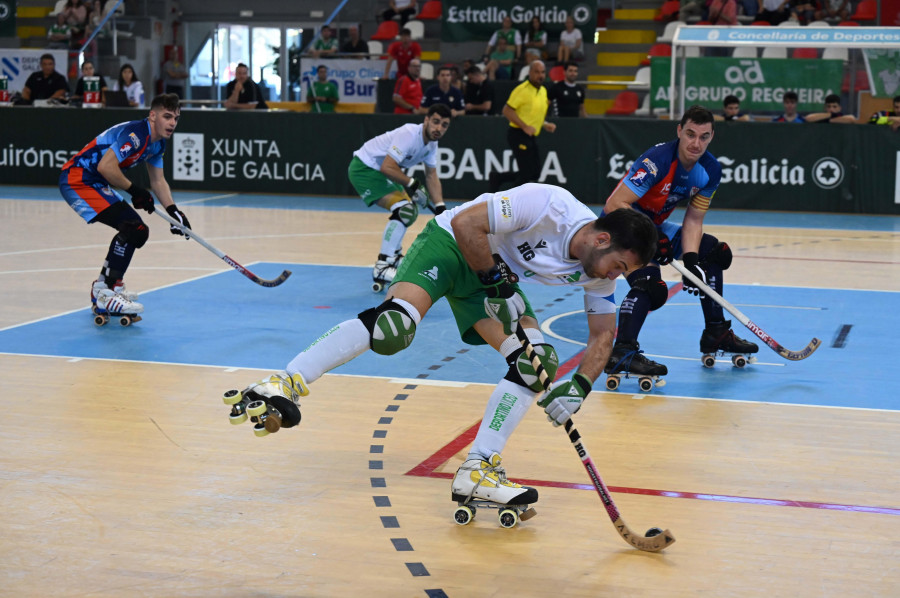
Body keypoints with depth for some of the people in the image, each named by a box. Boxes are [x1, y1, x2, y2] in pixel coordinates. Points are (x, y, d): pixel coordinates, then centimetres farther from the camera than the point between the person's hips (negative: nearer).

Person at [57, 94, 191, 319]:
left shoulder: (157, 142, 9)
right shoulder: (135, 133, -22)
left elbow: (158, 181, 18)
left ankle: (103, 285, 26)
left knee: (138, 231, 13)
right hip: (77, 179, -10)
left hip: (96, 183, 10)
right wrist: (134, 190, -17)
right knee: (131, 227, -21)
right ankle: (106, 295, -18)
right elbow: (105, 166, -29)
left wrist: (173, 211, 5)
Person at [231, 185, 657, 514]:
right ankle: (285, 383, -29)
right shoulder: (548, 206, -32)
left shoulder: (601, 270, -9)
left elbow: (603, 334, 3)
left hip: (499, 273, 7)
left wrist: (579, 387, -12)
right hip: (453, 245, -7)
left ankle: (477, 471, -6)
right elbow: (466, 223, -28)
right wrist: (497, 282, -22)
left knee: (539, 363, -9)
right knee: (393, 326, -32)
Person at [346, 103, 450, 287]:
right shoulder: (409, 134, -26)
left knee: (411, 208, 24)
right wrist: (411, 184, -19)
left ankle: (392, 256, 37)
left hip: (379, 171, 11)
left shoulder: (431, 143, 2)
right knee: (404, 209, -25)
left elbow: (432, 176, 9)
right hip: (363, 168, -11)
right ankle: (382, 268, -28)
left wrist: (440, 207, -2)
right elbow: (387, 167, -32)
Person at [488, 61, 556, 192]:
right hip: (518, 136, -9)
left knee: (535, 173, 8)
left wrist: (545, 125, 8)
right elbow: (507, 110, -17)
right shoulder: (522, 90, -13)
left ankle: (497, 178, 21)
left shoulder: (543, 90, 13)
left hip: (531, 137, 9)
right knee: (526, 173, -8)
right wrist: (525, 127, -23)